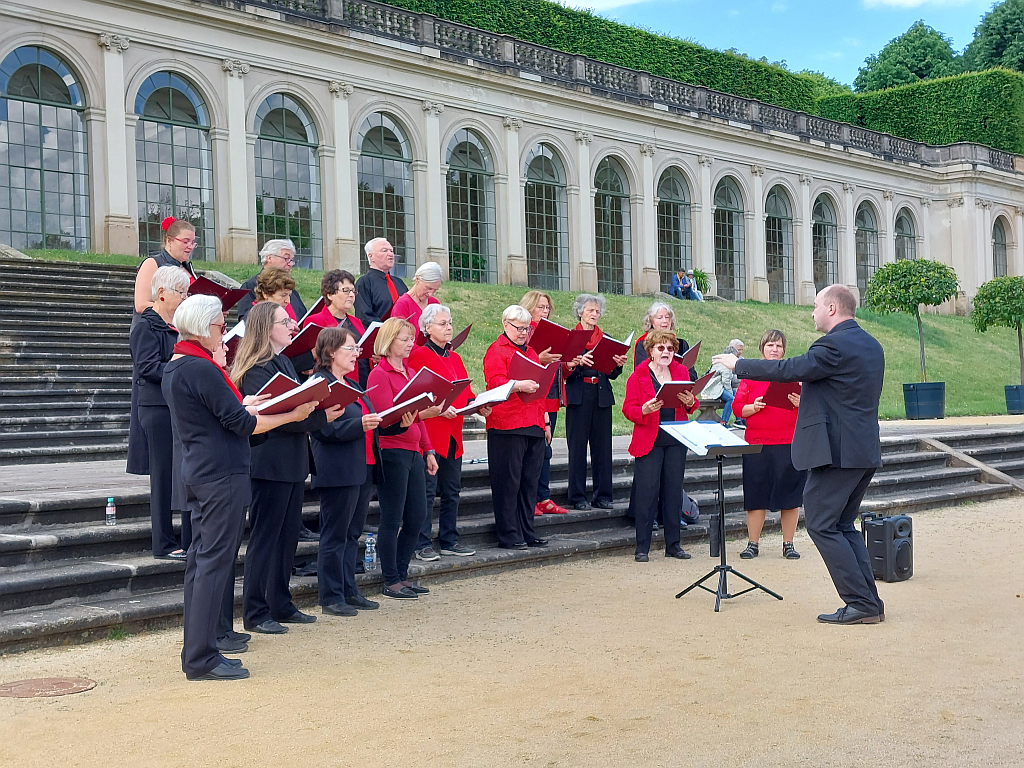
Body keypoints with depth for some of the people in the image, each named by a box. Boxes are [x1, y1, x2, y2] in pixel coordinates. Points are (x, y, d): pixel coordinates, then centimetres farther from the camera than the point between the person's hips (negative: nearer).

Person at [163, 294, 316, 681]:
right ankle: (202, 658, -5)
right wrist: (294, 414, -12)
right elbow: (242, 424, -18)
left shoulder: (172, 368, 12)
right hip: (222, 475, -10)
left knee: (201, 557, 13)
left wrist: (244, 405, 22)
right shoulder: (202, 369, -18)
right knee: (215, 561, -7)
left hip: (197, 472, 10)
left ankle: (196, 647, 19)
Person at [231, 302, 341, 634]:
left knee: (288, 536, 14)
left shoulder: (284, 362, 14)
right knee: (265, 538, -2)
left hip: (292, 463, 9)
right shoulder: (256, 369, -16)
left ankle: (281, 606, 24)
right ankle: (255, 614, 6)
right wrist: (322, 417, -23)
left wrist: (325, 406, 6)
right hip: (270, 465, -9)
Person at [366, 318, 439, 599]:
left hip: (413, 452, 8)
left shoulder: (411, 372, 17)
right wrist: (423, 413, -30)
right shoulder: (379, 375, -8)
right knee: (392, 519, -3)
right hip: (391, 451, -8)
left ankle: (402, 574, 20)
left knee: (417, 516, 9)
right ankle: (391, 581, 6)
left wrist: (428, 450, 16)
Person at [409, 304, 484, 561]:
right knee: (427, 491, -5)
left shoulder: (455, 358, 17)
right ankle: (423, 545, 1)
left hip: (453, 434, 8)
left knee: (452, 491, 11)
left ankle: (449, 541, 20)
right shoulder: (419, 356, -6)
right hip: (429, 432, -8)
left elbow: (466, 393, 19)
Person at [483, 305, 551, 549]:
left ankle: (527, 533, 17)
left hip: (534, 426, 8)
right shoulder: (496, 351, -2)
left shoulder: (530, 352, 23)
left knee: (530, 482, 10)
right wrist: (518, 385, -32)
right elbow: (495, 383, -16)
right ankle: (508, 536, 0)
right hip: (507, 426, -8)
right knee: (508, 482, -5)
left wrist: (545, 420, 24)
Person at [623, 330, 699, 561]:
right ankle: (642, 547, 0)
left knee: (674, 491, 6)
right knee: (647, 492, -6)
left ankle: (673, 545, 15)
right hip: (649, 440, -4)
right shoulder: (638, 375, -1)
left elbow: (692, 406, 14)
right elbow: (628, 409, -4)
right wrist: (645, 410, -24)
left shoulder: (681, 371, 10)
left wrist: (689, 402, -9)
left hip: (676, 440, 4)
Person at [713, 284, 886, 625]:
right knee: (843, 525, 16)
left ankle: (861, 604, -5)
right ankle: (869, 602, 14)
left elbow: (789, 369, -17)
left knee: (821, 525, -3)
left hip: (836, 451, -10)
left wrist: (738, 365, -6)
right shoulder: (872, 345, 14)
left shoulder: (834, 345, -16)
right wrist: (807, 397, 27)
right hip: (865, 451, 10)